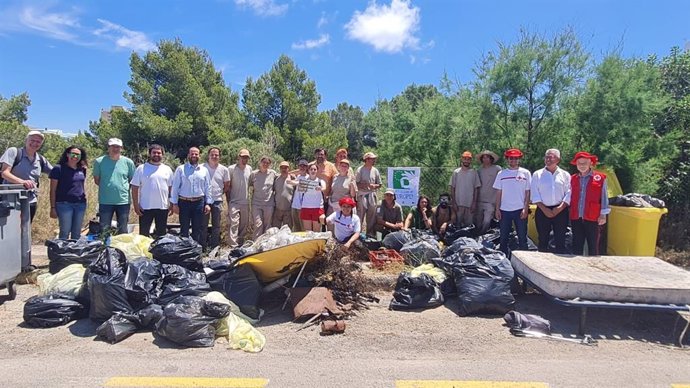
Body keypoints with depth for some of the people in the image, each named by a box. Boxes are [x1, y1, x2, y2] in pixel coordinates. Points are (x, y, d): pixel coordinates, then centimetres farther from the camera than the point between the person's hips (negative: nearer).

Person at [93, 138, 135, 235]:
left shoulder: (128, 162, 1)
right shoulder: (99, 161, 0)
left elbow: (133, 180, 9)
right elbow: (96, 180, 9)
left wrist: (122, 188, 3)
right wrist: (107, 187, 2)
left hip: (124, 200, 1)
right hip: (105, 201, 0)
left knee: (123, 231, 12)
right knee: (104, 230, 8)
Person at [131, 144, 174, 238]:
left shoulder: (167, 169, 7)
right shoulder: (141, 168, 0)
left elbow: (171, 188, 8)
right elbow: (135, 188, 0)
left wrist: (171, 205, 3)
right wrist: (136, 205, -6)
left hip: (163, 207, 2)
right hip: (145, 207, -2)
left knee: (162, 234, 12)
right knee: (143, 234, 5)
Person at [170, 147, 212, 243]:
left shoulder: (204, 170, 7)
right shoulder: (181, 169, 1)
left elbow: (208, 187, 8)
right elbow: (175, 187, 0)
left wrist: (208, 203, 2)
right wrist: (174, 203, -4)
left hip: (199, 202, 2)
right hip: (184, 202, -2)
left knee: (197, 229, 9)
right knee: (184, 230, 5)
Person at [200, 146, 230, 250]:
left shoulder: (224, 170, 1)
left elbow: (227, 185, 12)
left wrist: (221, 193, 6)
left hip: (217, 200, 2)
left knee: (216, 225, 7)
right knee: (203, 225, 3)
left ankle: (214, 248, 17)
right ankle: (203, 247, 12)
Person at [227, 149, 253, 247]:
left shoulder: (249, 169, 7)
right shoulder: (231, 169, -6)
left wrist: (248, 197, 14)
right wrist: (228, 201, -2)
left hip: (245, 202, 5)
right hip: (234, 202, -5)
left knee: (244, 225, 9)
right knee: (234, 224, -12)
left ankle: (240, 245, 19)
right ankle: (233, 246, -13)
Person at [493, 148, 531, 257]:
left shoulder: (525, 173, 3)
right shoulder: (501, 174, 7)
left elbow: (528, 193, 1)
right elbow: (498, 193, 7)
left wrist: (525, 209, -7)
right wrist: (497, 209, 1)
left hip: (520, 210, -2)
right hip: (504, 210, 2)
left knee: (522, 237, 4)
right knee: (503, 238, 7)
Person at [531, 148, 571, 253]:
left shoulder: (565, 175, 8)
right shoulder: (537, 174, 7)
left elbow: (569, 194, 1)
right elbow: (535, 194, 1)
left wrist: (559, 208, -12)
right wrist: (544, 209, -9)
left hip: (560, 211, 0)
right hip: (543, 211, 0)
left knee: (560, 240, 1)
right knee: (543, 239, 5)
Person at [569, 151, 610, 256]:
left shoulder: (600, 178, 0)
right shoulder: (573, 178, 10)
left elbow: (604, 197, 1)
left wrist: (603, 215, -3)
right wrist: (569, 214, 11)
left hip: (593, 218, -3)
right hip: (576, 219, 3)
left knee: (593, 247, 5)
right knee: (576, 247, 9)